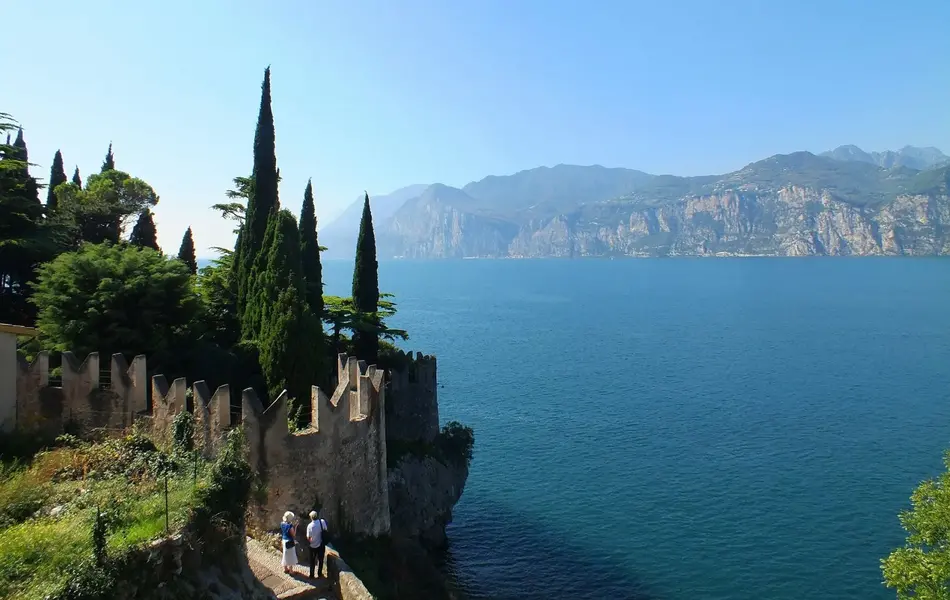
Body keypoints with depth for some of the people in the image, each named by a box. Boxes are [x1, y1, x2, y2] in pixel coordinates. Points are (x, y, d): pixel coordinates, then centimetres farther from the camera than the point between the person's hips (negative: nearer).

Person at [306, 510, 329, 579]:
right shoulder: (322, 522, -17)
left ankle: (311, 575, 28)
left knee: (312, 561, 19)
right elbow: (325, 530, -4)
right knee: (320, 560, 20)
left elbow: (308, 538, -14)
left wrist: (310, 540, 6)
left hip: (313, 546, -1)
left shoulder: (310, 526, -21)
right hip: (321, 545, 1)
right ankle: (319, 574, 30)